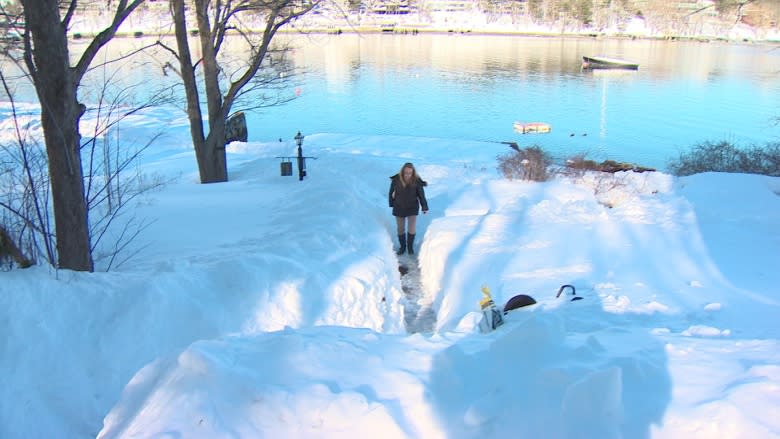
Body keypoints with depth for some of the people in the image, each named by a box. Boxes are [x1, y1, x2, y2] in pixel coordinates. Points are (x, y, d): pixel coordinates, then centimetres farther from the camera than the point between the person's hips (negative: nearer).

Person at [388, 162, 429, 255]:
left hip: (412, 208, -1)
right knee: (400, 229, 11)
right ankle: (402, 246, 33)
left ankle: (410, 246, 23)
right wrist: (392, 204, 6)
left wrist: (424, 207, -5)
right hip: (399, 208, 1)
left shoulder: (416, 181, -21)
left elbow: (421, 195, -10)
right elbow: (391, 192, -4)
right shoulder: (396, 180, -20)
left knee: (412, 229, -3)